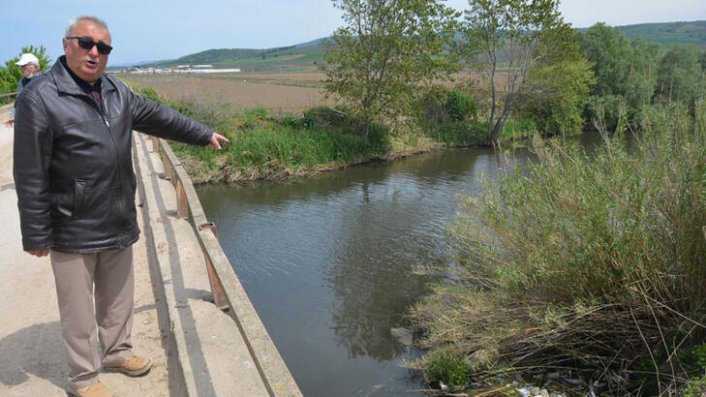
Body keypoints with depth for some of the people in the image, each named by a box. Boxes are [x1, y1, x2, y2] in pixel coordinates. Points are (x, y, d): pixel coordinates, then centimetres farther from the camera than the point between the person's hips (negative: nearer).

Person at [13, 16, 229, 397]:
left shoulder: (116, 92, 6)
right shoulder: (40, 97, -16)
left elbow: (159, 117, 20)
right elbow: (30, 177, -16)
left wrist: (204, 134, 26)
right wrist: (37, 235, -14)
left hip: (118, 224, 7)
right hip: (73, 232, -7)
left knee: (118, 297, 21)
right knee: (80, 309, 7)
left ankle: (116, 351, 41)